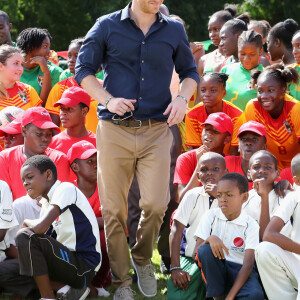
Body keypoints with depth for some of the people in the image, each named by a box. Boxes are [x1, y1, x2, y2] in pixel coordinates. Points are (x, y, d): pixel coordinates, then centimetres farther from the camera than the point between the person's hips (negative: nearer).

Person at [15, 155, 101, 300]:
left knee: (25, 236, -20)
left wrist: (27, 223, -3)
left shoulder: (66, 189, -12)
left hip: (85, 265, -9)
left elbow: (41, 227, -24)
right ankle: (69, 288, 4)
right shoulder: (46, 203, 17)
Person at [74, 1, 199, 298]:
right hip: (114, 129, -1)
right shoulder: (107, 26, 4)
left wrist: (182, 98, -1)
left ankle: (142, 258, 18)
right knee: (114, 209, 0)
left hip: (156, 130, 1)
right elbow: (83, 70, 6)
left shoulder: (174, 30, 11)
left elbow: (189, 72, 21)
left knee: (156, 203, -13)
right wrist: (108, 100, -10)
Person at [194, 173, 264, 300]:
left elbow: (248, 265, -13)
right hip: (215, 270, 2)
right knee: (205, 251, -32)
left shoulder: (251, 225, -3)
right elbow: (196, 252, -3)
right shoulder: (211, 216, 3)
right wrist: (210, 239, -28)